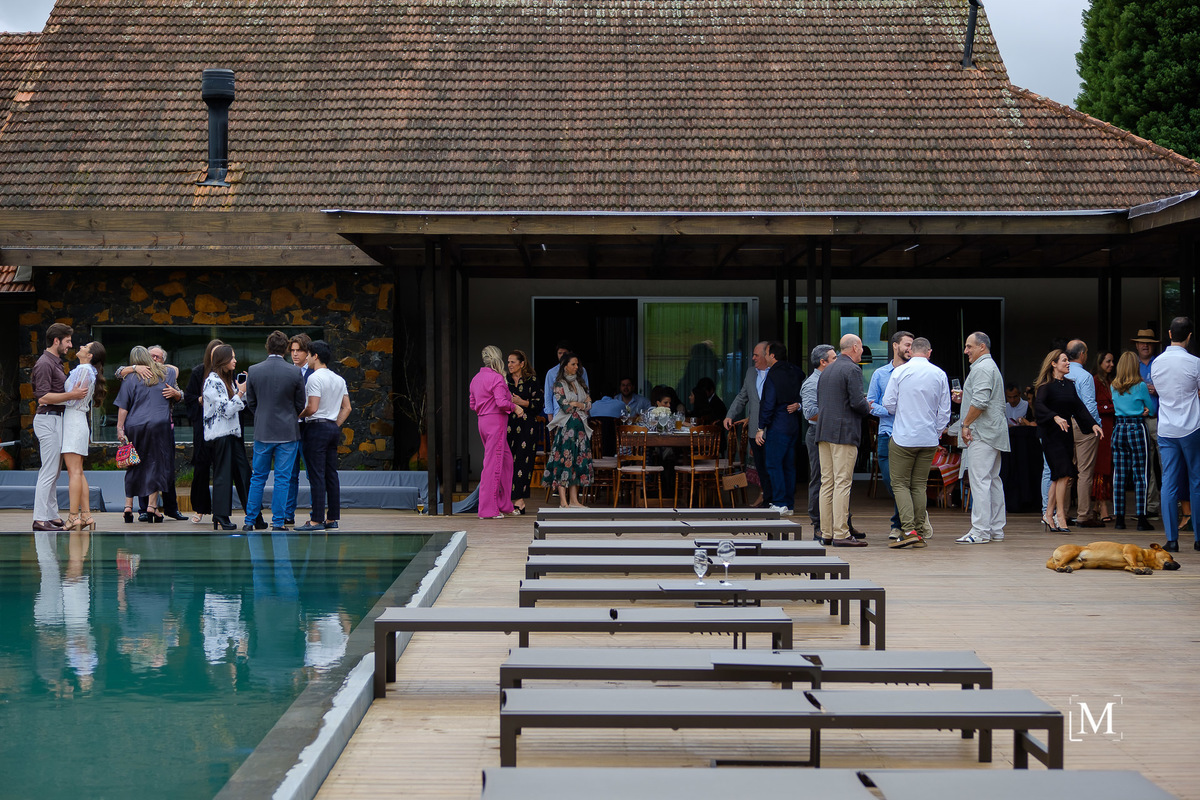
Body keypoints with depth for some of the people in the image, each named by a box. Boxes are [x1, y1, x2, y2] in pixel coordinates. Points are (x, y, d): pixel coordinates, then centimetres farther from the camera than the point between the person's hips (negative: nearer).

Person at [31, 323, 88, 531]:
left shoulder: (56, 362, 18)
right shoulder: (44, 363, -13)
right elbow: (43, 397, -21)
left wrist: (75, 392, 18)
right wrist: (71, 395, -23)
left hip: (56, 419, 10)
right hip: (48, 419, -10)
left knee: (54, 472, 11)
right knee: (49, 471, -11)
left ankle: (52, 516, 15)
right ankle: (40, 518, -11)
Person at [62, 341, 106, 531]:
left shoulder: (84, 370, -11)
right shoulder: (88, 371, 18)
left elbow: (71, 400, -14)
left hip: (74, 421, -10)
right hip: (77, 422, 10)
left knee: (74, 472, -11)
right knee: (78, 473, 9)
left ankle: (73, 517, -14)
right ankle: (86, 514, 8)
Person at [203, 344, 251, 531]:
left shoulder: (227, 379, 17)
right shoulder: (213, 381, -12)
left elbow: (237, 406, 21)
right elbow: (226, 409, -18)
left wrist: (242, 391, 7)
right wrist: (241, 392, -13)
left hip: (232, 432, 9)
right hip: (219, 434, -9)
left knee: (243, 471, 6)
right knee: (222, 474, -4)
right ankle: (221, 517, 2)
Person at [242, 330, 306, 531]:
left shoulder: (254, 371, -4)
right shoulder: (295, 372, -9)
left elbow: (250, 403, 5)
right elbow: (300, 404, -1)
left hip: (262, 432, 2)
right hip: (288, 432, -2)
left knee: (257, 478, 11)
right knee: (282, 479, 4)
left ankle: (250, 520, 12)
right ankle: (278, 521, 4)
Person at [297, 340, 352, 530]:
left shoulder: (315, 378, -11)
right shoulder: (339, 379, 14)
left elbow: (312, 408, -18)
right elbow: (347, 408, 15)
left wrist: (299, 415, -1)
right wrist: (336, 425, 16)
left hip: (316, 428, -8)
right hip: (333, 428, 8)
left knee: (316, 475, -7)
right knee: (331, 475, 9)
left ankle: (317, 520, -8)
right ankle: (333, 519, 11)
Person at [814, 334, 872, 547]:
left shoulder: (827, 370, 17)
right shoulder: (852, 369, -9)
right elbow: (858, 402, -17)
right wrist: (867, 408, 5)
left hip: (824, 432, 8)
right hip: (843, 432, -8)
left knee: (827, 482, 8)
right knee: (842, 483, -8)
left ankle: (826, 532, 9)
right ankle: (840, 534, -10)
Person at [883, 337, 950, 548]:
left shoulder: (900, 371, -7)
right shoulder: (939, 374, 1)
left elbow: (888, 403, -4)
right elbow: (945, 410, 5)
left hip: (903, 437, -3)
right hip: (929, 438, 3)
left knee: (900, 483, 1)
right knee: (919, 485, 11)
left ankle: (908, 530, -14)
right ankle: (920, 533, 10)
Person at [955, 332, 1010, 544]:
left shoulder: (981, 368, -11)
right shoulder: (992, 367, 23)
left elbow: (980, 402, -22)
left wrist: (966, 424, -13)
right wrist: (963, 397, 21)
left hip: (982, 433, -11)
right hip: (994, 432, 11)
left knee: (979, 480, -12)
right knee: (993, 480, 11)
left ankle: (980, 531, -14)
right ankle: (996, 529, 13)